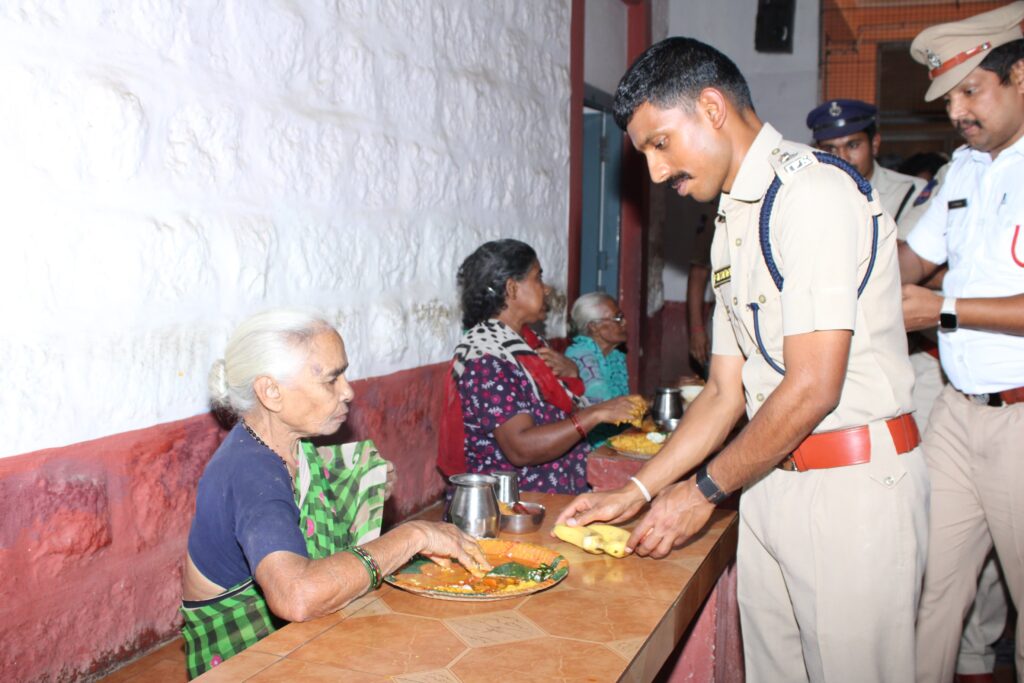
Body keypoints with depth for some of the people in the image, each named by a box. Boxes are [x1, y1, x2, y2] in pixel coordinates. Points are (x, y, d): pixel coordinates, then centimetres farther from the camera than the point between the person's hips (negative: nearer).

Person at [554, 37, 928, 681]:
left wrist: (704, 490, -7)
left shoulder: (814, 190, -14)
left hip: (853, 482, -8)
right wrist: (635, 494, 9)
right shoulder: (733, 224, 14)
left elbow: (812, 389, -19)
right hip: (769, 482, 8)